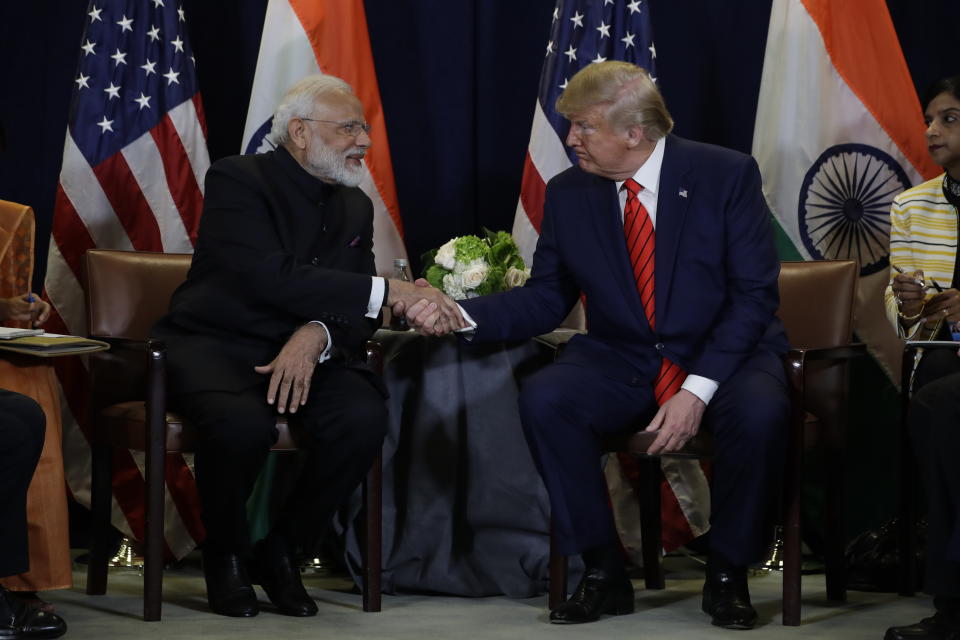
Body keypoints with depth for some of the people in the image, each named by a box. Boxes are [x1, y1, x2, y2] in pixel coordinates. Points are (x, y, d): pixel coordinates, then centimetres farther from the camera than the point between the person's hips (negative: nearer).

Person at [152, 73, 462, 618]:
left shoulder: (355, 207, 12)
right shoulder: (237, 180, -9)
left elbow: (359, 313, 4)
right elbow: (271, 276, -25)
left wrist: (316, 336, -21)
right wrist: (390, 291, -27)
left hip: (305, 350, 5)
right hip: (216, 344, -5)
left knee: (365, 418, -26)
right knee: (245, 423, -38)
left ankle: (280, 552, -4)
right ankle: (226, 555, -6)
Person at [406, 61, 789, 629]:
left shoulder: (727, 174, -9)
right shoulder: (569, 194, 1)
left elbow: (754, 294, -12)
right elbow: (546, 299, 5)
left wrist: (698, 390, -22)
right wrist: (459, 314, -13)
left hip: (724, 354, -3)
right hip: (621, 363, 3)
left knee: (760, 413, -35)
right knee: (543, 400, -26)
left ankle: (728, 575, -10)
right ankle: (604, 574, -12)